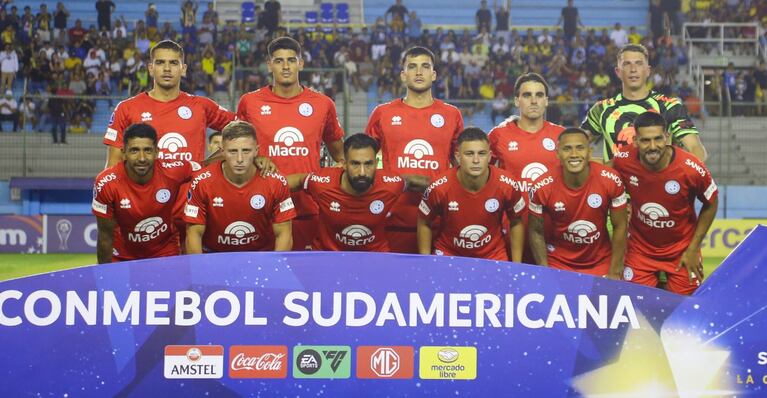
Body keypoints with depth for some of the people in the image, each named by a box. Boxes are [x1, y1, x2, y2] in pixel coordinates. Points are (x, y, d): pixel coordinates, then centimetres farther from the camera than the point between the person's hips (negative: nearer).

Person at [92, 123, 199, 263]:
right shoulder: (106, 183, -23)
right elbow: (106, 237, -13)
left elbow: (198, 168, 4)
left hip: (166, 254, 1)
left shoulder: (173, 172, -21)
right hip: (123, 258, -1)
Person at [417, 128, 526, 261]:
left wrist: (516, 267, -2)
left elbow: (516, 223, -1)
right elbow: (424, 224, -4)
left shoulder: (506, 185, -19)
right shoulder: (439, 188, -21)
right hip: (447, 255, -1)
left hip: (493, 257, 1)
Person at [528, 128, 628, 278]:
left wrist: (615, 272, -8)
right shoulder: (542, 187, -19)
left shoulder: (610, 180, -19)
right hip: (558, 265, 0)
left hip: (601, 265, 1)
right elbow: (536, 232, -6)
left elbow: (619, 227, -8)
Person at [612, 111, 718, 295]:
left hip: (681, 251, -1)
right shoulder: (623, 161, -20)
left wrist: (693, 249, -5)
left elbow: (711, 204, -6)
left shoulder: (691, 168, -25)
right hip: (639, 250, 1)